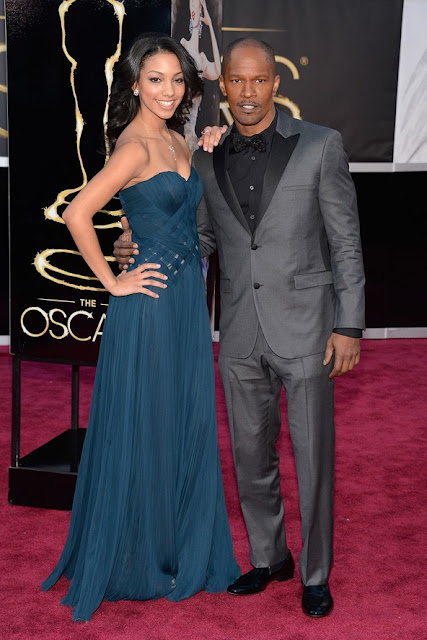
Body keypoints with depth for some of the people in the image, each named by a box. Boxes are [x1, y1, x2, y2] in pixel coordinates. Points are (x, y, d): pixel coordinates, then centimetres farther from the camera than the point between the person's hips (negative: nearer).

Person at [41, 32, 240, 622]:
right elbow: (76, 215, -23)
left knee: (186, 424, 15)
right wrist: (113, 281, -15)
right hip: (150, 304, -8)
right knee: (144, 430, 4)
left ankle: (183, 548, 31)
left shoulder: (176, 142, 11)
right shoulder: (135, 146, -15)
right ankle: (135, 559, 21)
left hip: (187, 300, 8)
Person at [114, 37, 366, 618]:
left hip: (304, 329, -3)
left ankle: (316, 574, 24)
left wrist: (349, 326, -9)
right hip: (240, 336, 4)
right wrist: (140, 250, -2)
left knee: (312, 459, 5)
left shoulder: (319, 145, -6)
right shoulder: (207, 160, 5)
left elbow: (346, 241, -5)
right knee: (251, 457, 14)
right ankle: (270, 558, 34)